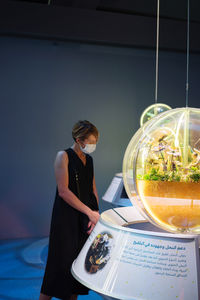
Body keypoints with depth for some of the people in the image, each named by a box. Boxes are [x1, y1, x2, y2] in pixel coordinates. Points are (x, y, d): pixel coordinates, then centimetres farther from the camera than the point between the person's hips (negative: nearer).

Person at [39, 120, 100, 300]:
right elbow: (63, 191, -16)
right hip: (66, 218, -6)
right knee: (62, 263, -2)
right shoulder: (64, 156, -8)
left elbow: (93, 189, 13)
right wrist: (90, 212, -17)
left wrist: (95, 214, -2)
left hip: (86, 218, 6)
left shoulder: (89, 159, 12)